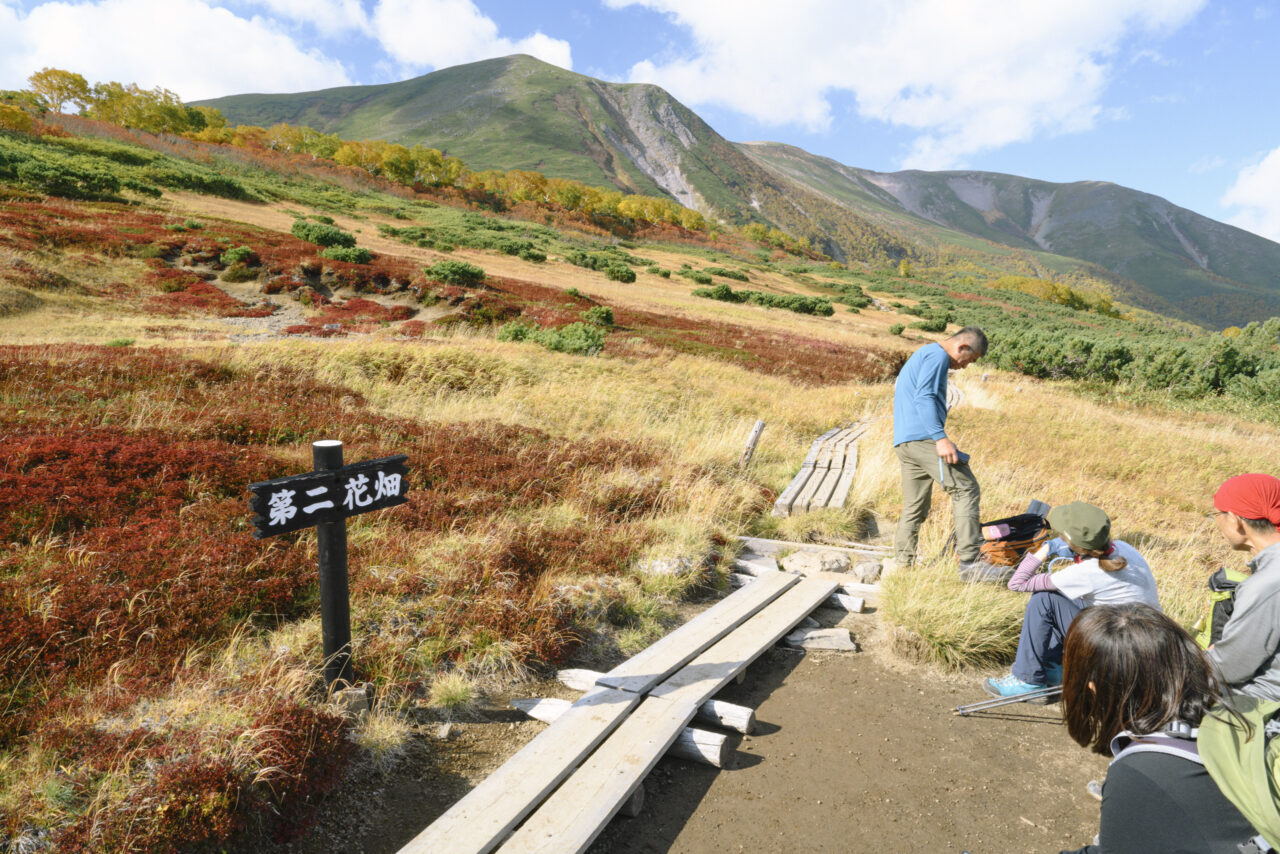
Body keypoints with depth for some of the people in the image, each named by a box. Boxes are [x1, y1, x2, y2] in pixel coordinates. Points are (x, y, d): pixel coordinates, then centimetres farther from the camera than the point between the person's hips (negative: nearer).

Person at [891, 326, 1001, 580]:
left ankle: (903, 566, 11)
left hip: (903, 442, 10)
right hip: (922, 436, -10)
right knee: (966, 489, -12)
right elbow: (924, 397, -17)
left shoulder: (921, 355, 28)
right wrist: (941, 438, -25)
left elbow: (897, 387, 33)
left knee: (914, 509, 11)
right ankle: (970, 561, -16)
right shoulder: (937, 355, -3)